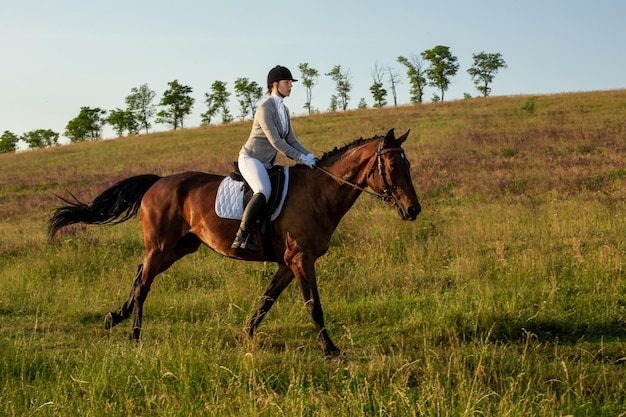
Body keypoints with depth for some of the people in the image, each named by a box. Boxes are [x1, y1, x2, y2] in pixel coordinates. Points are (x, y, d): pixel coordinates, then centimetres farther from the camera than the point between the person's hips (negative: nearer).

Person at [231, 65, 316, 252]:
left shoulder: (283, 110, 12)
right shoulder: (265, 109, -16)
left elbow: (290, 139, 11)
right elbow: (275, 141, -21)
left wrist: (308, 155, -4)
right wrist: (301, 158, -23)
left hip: (268, 163, 10)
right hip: (250, 159, -10)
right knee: (264, 191, -32)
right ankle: (242, 236, -33)